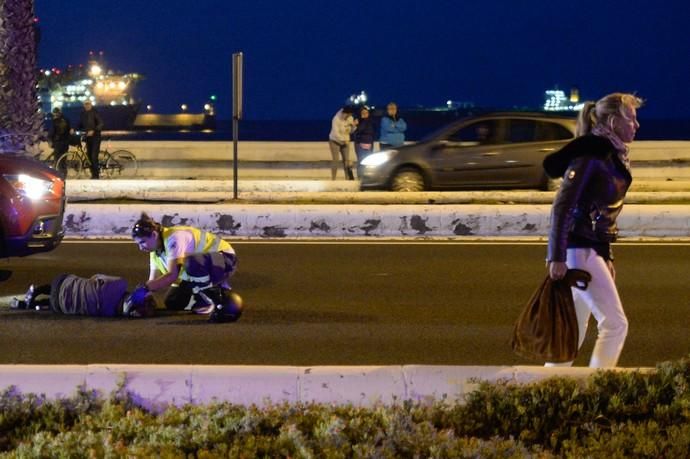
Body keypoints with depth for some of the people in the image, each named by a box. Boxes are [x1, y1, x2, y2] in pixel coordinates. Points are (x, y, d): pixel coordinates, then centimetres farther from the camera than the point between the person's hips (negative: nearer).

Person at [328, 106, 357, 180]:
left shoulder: (350, 118, -5)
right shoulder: (336, 119, -22)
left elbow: (351, 131, 3)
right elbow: (336, 133, -26)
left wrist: (354, 126, -16)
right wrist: (344, 140, -33)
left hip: (345, 142, 5)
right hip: (335, 141, -5)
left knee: (346, 160, 2)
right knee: (336, 160, -8)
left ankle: (348, 178, 7)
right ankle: (333, 179, -3)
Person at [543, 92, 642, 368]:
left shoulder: (614, 157, 14)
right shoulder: (591, 156, -15)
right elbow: (562, 207, -19)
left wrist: (607, 258, 20)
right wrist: (557, 258, -22)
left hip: (594, 250, 9)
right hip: (579, 250, -9)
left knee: (574, 333, 12)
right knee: (615, 324, -10)